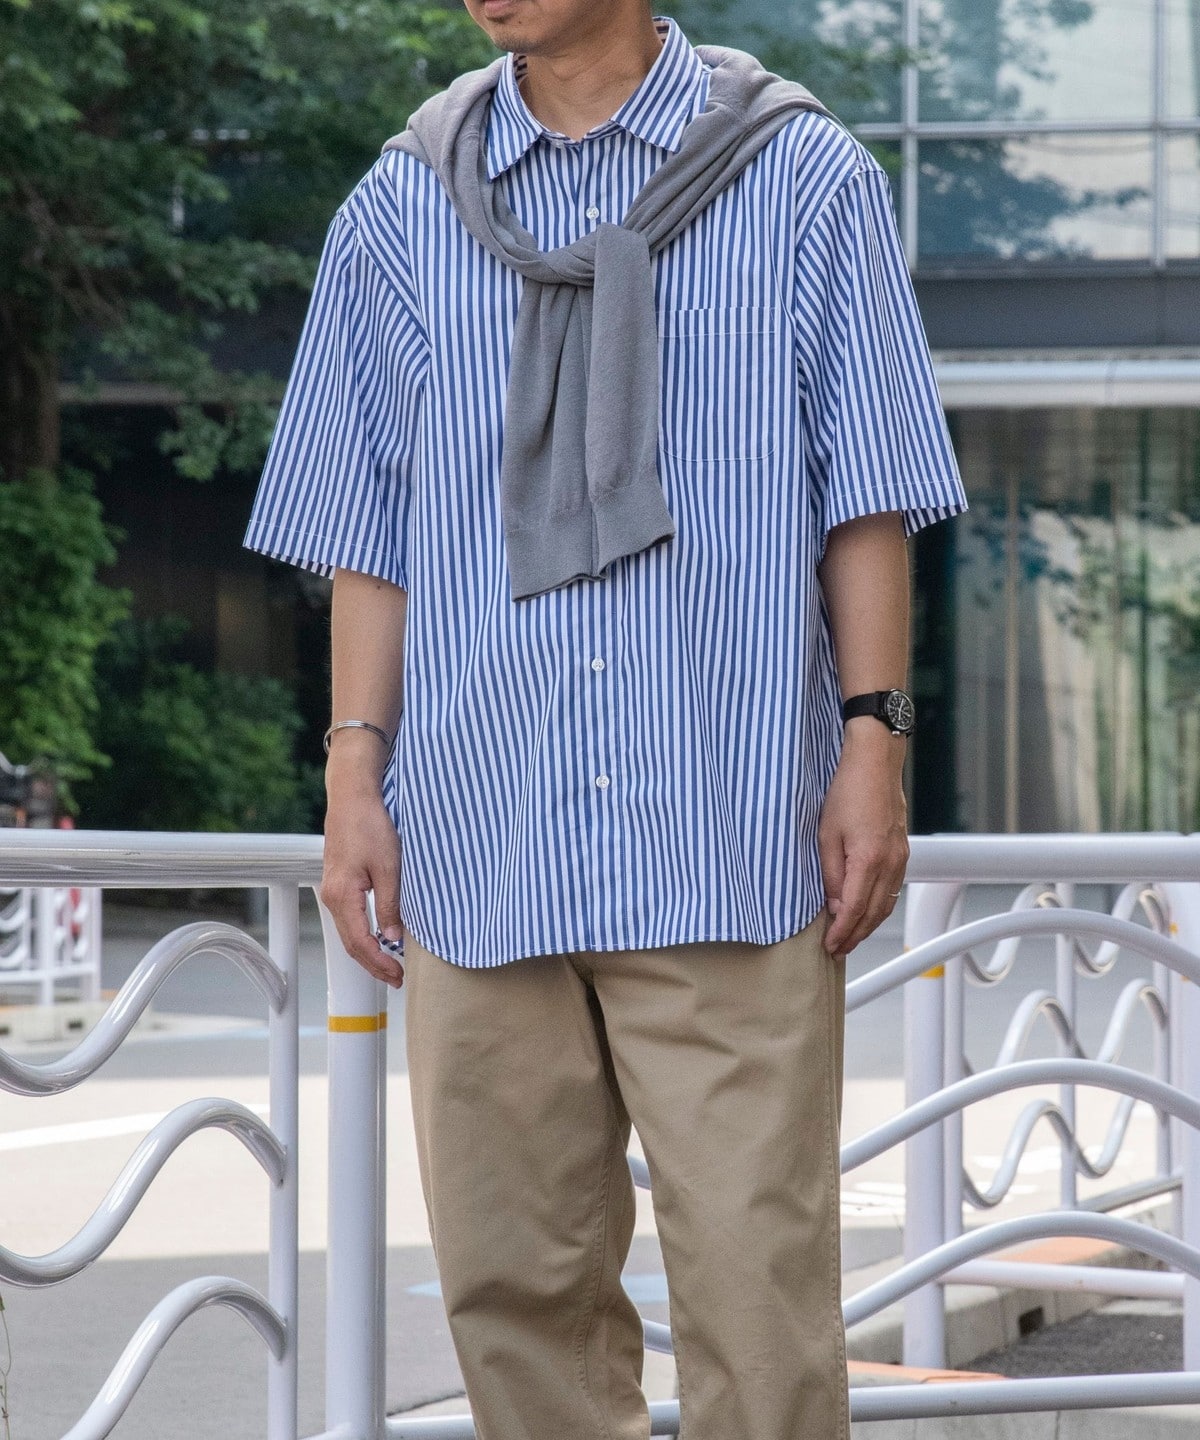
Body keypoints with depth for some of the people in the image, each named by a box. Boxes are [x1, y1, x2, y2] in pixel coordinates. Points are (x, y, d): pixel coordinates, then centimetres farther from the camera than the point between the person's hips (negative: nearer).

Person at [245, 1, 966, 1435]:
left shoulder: (806, 183, 5)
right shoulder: (402, 211, 11)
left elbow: (863, 498, 6)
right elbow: (369, 527, 14)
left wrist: (872, 741, -1)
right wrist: (354, 777, 9)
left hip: (729, 842, -2)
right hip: (479, 833, 3)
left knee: (754, 1261, -6)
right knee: (514, 1272, 6)